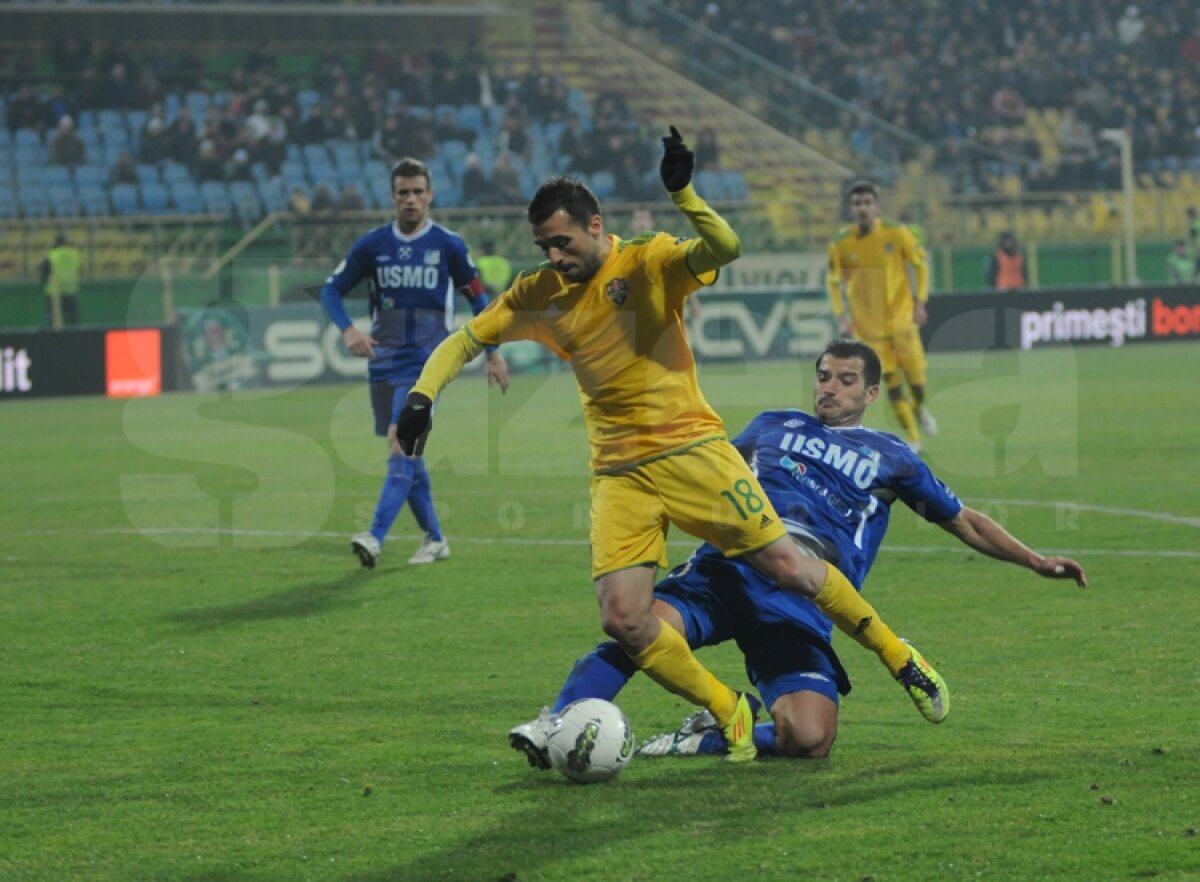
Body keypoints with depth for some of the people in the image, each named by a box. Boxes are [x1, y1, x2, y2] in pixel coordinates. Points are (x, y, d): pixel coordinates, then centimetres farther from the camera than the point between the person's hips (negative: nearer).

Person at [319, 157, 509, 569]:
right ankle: (434, 538, 23)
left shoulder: (448, 245, -1)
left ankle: (376, 538, -27)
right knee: (405, 454, 9)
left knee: (401, 447, -18)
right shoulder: (373, 244, 4)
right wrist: (348, 330, -10)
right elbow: (332, 289, 9)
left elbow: (477, 298, 10)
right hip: (384, 361, 4)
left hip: (427, 363, -4)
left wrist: (493, 353, 10)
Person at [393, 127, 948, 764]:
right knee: (623, 620, -12)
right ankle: (730, 715, 7)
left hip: (691, 450, -4)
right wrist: (422, 396, -6)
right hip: (618, 475, 4)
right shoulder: (538, 295, 5)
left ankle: (899, 658, 17)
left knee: (786, 567, -5)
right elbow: (464, 340, 11)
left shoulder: (648, 262, -7)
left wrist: (681, 193, -38)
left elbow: (725, 248, -24)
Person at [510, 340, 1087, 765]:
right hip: (728, 570, 1)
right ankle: (557, 726, -38)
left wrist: (1035, 561, 19)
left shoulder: (889, 457, 23)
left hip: (801, 607, -1)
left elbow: (965, 522, 27)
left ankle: (707, 738, -5)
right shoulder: (774, 425, 27)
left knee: (810, 739, -26)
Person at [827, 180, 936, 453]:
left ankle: (919, 408, 33)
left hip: (902, 318, 0)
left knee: (915, 374, -2)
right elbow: (833, 281, 4)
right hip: (869, 325, 0)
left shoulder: (897, 234, -9)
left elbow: (921, 264, 2)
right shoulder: (840, 243, -7)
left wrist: (920, 302, -6)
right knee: (891, 382, -3)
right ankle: (912, 438, 10)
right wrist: (841, 316, -7)